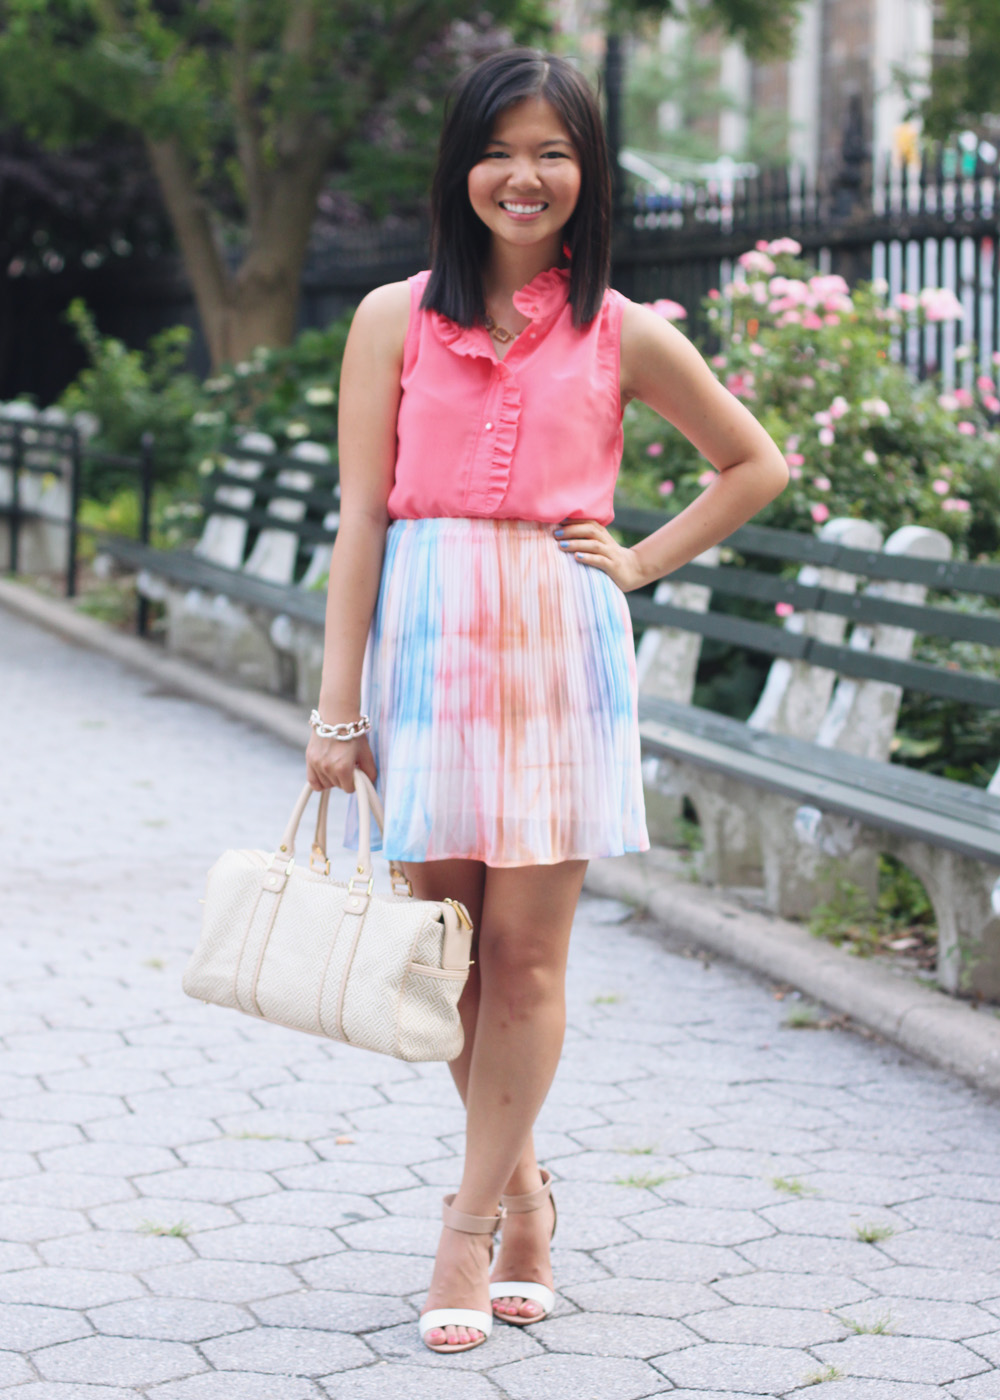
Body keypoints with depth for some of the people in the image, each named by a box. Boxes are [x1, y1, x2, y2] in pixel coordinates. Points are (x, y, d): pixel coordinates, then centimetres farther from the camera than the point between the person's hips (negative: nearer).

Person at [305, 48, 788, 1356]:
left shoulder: (624, 337, 6)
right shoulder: (396, 319, 5)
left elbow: (757, 466, 18)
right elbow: (362, 514, 1)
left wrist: (641, 561, 6)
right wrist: (339, 703, -3)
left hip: (561, 650, 0)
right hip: (426, 643, 1)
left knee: (526, 946, -2)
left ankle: (470, 1226, 8)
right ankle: (519, 1179, 25)